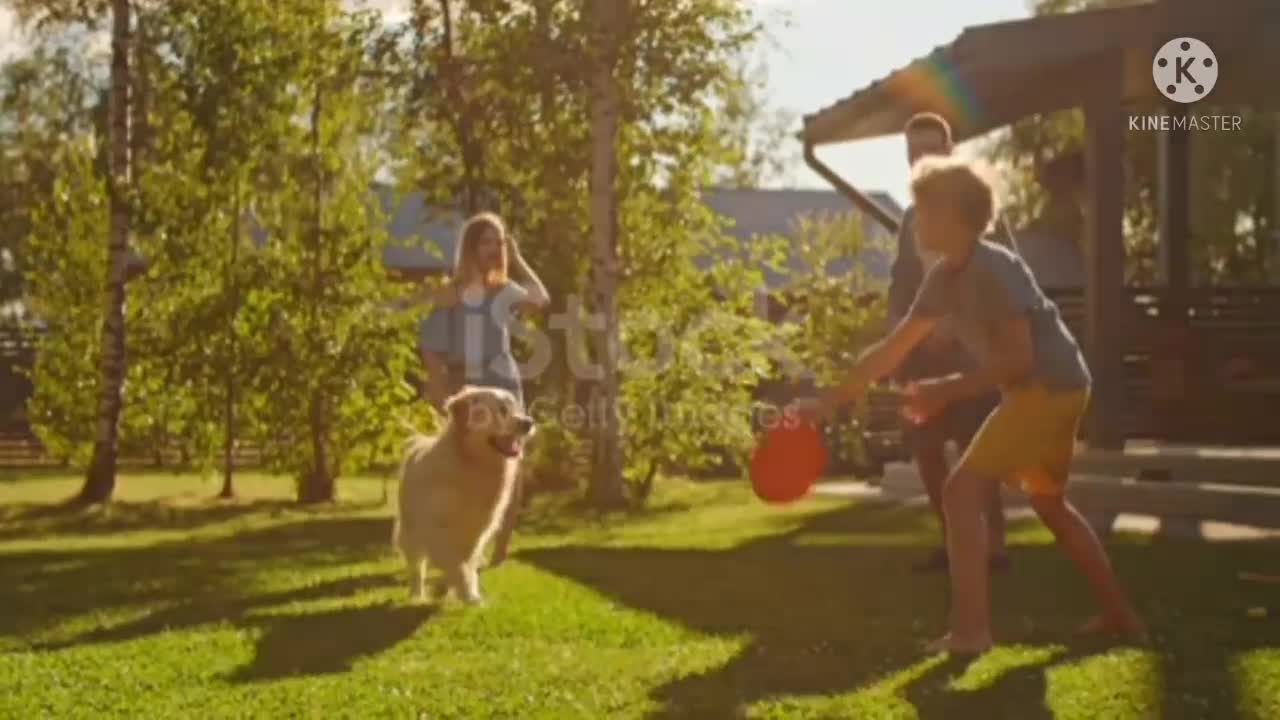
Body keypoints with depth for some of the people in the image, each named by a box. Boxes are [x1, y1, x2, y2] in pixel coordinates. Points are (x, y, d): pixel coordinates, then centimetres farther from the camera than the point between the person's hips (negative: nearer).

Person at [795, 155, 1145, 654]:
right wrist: (830, 400, 9)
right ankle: (1121, 615, 30)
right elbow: (892, 349, 11)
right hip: (1053, 390, 10)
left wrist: (948, 391, -18)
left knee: (962, 493, -11)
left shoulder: (992, 270, -21)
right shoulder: (944, 277, 8)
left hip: (1049, 387, -10)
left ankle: (970, 629, -11)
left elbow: (1018, 358, -23)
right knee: (1048, 501, 24)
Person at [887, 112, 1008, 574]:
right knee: (925, 447, 4)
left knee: (974, 448, -12)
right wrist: (899, 326, 0)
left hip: (967, 347, -6)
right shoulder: (912, 217, 16)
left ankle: (994, 544, -7)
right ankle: (952, 541, 13)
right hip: (923, 350, 6)